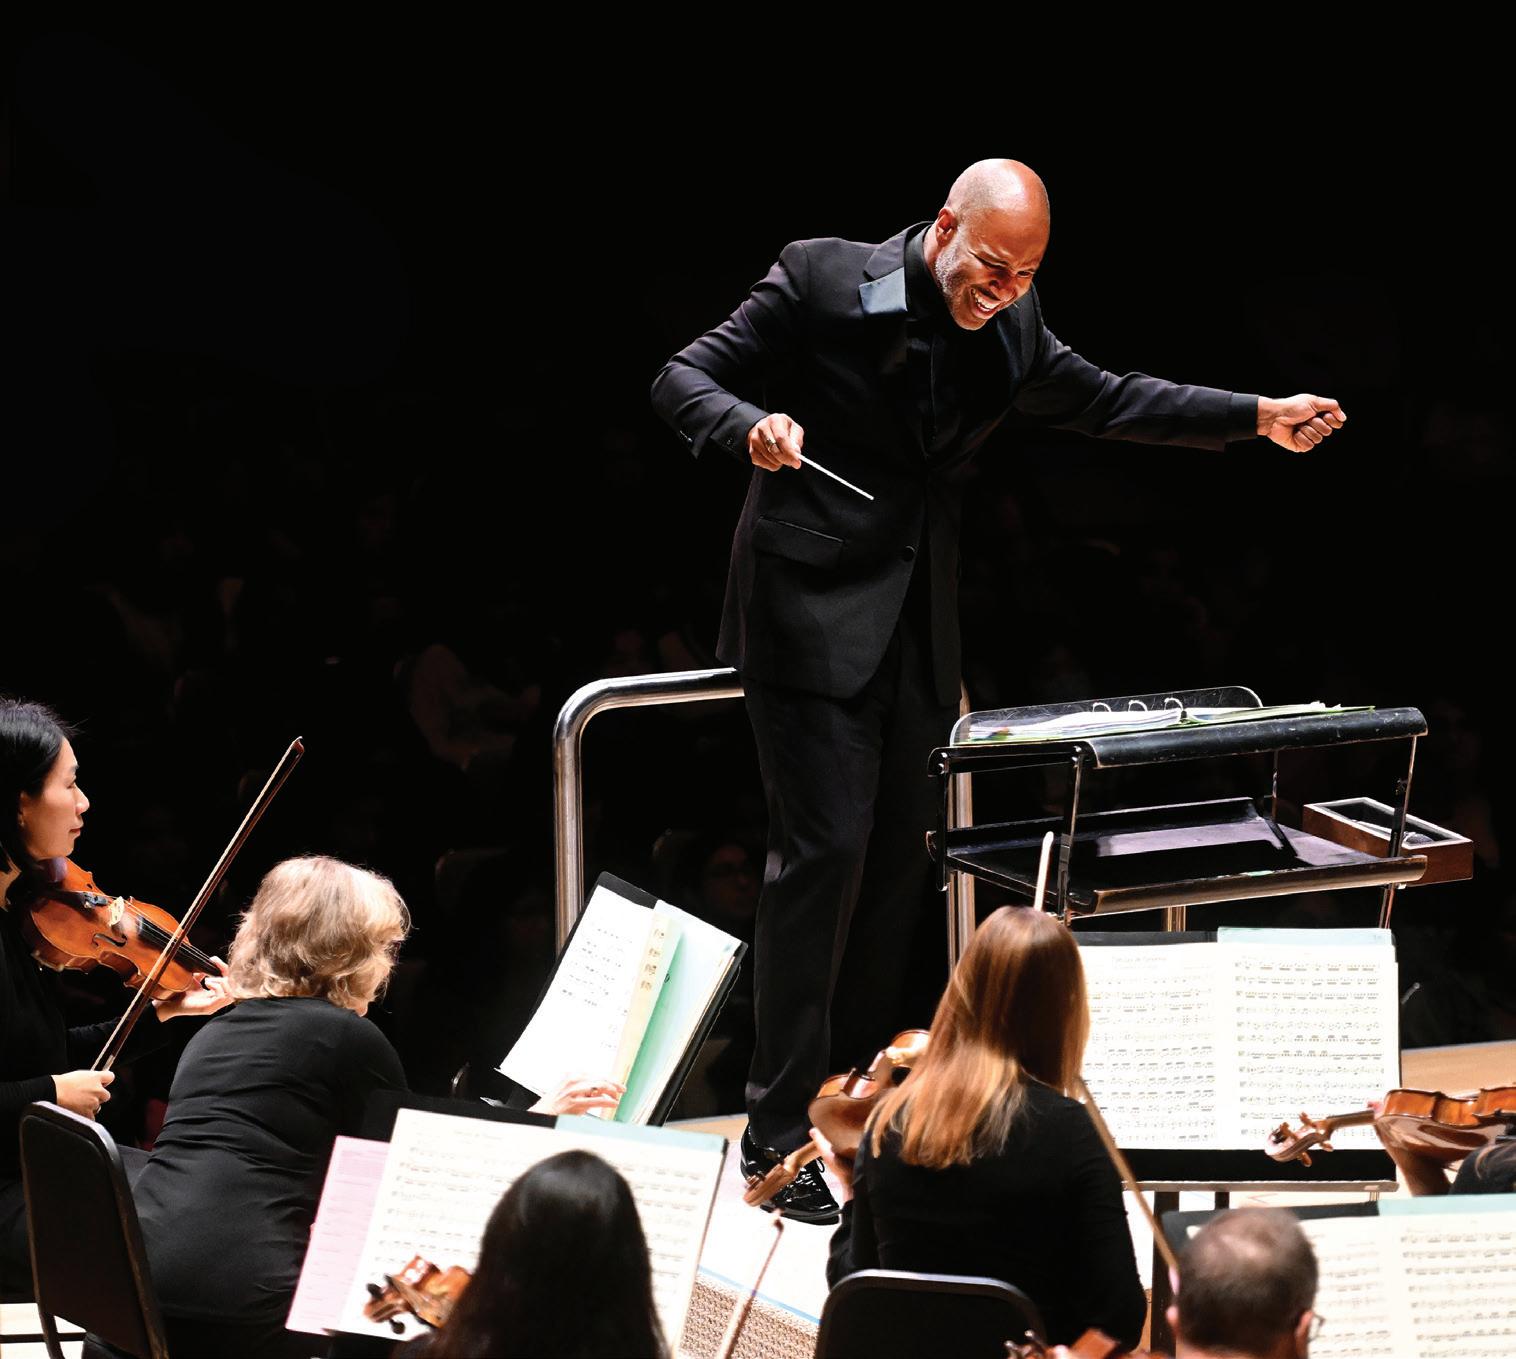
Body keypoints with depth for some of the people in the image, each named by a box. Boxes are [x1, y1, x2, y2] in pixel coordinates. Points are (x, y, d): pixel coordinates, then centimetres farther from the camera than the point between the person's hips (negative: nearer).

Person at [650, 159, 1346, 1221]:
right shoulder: (821, 281, -9)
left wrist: (1258, 417, 12)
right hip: (812, 614, -6)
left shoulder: (1012, 331, 7)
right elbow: (684, 380, -8)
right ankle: (781, 1136, -6)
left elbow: (1104, 401, 20)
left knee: (899, 863, 8)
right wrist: (753, 427, -29)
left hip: (920, 635, 6)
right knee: (825, 848, -12)